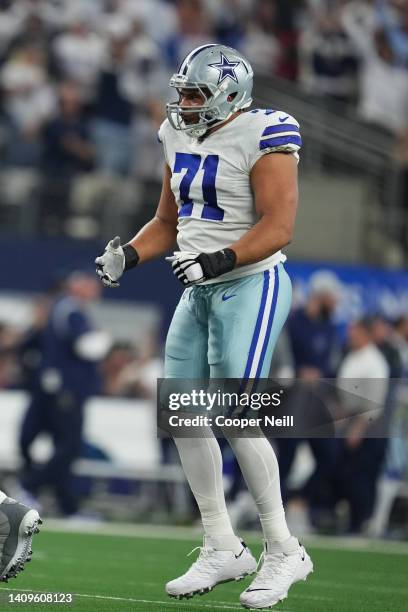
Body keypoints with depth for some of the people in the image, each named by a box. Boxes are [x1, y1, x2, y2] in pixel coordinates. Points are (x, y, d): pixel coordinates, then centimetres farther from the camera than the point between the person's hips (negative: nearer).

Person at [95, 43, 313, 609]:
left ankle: (284, 552, -2)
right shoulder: (182, 139, 12)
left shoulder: (260, 138, -13)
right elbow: (168, 222, 21)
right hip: (198, 292, 8)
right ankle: (223, 550, 14)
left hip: (250, 286, -8)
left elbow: (277, 227, -19)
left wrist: (218, 260, -30)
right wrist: (127, 255, 3)